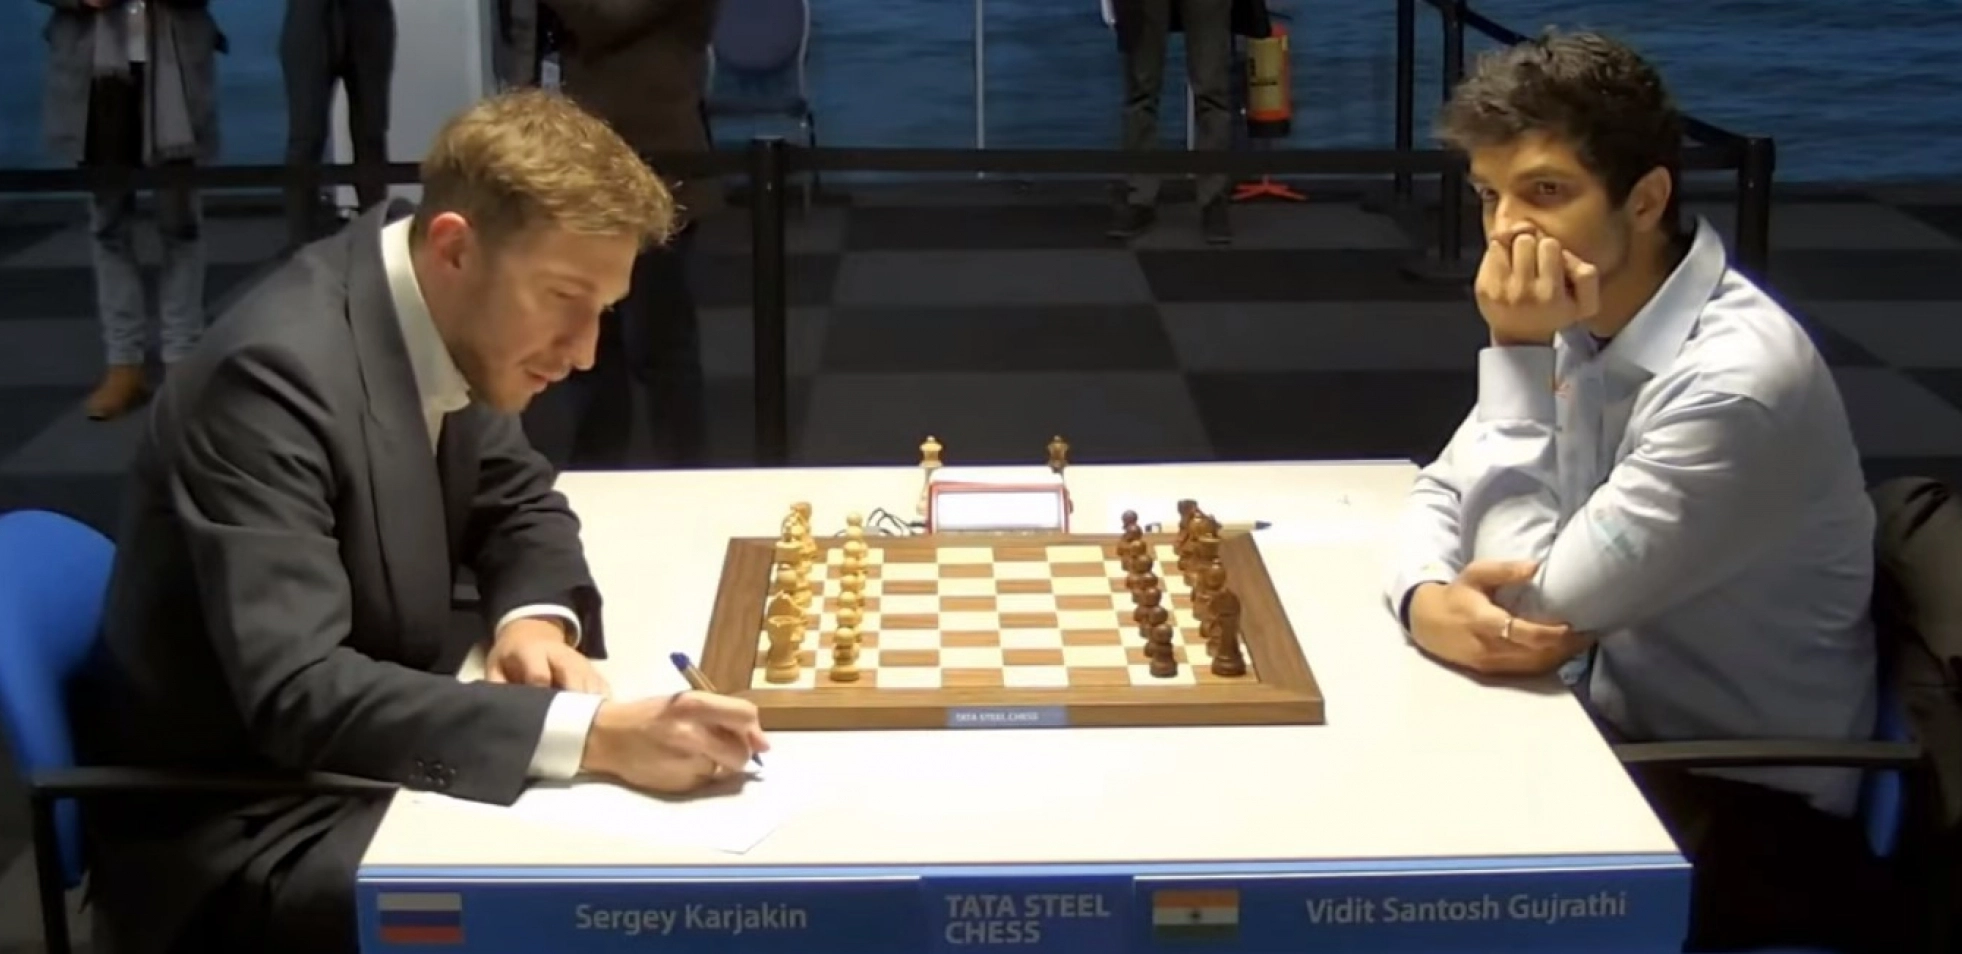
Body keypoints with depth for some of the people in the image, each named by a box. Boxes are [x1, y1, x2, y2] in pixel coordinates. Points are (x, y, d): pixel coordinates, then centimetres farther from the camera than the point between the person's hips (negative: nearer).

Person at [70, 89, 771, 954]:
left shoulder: (445, 318, -4)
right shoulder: (276, 372, -28)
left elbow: (519, 499, 11)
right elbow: (295, 694, -34)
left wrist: (537, 618, -11)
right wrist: (593, 734, -39)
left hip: (356, 753, 8)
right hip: (236, 823, -8)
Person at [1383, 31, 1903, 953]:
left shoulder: (1737, 378, -27)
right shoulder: (1580, 327, -1)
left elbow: (1534, 608, -24)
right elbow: (1439, 497, 2)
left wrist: (1517, 358, -24)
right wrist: (1427, 599, -21)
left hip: (1746, 814, -7)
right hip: (1619, 742, 7)